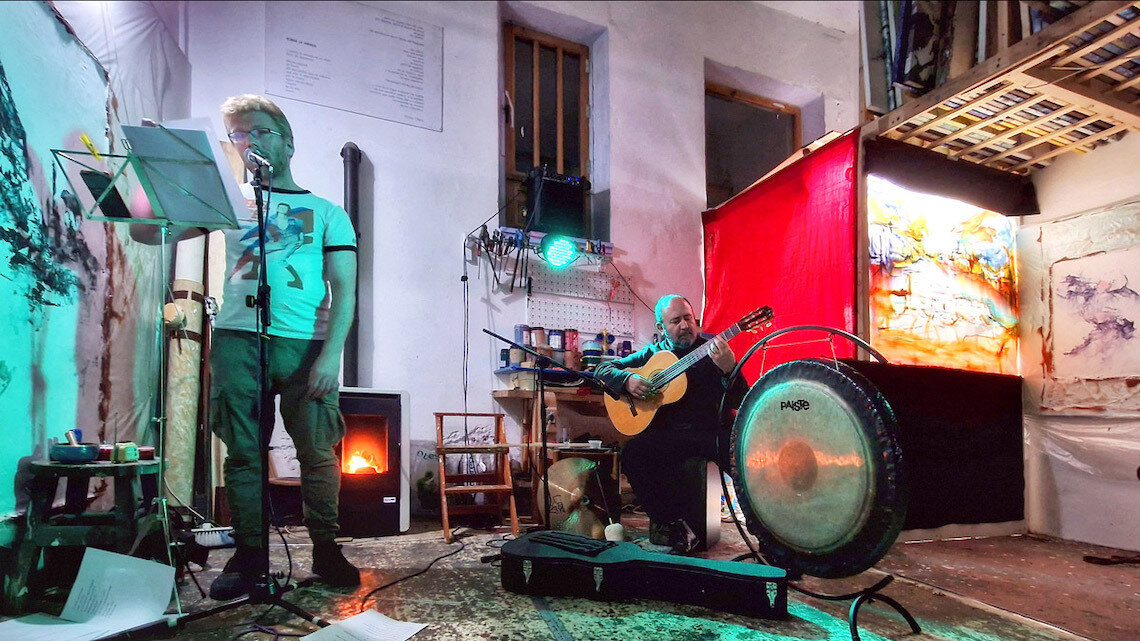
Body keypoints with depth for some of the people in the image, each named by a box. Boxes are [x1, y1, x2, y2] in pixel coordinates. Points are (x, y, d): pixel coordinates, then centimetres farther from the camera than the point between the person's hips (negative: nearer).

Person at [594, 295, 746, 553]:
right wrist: (627, 380, -7)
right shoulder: (652, 353, 12)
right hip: (669, 434, 2)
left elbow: (739, 401, -4)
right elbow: (603, 369, 14)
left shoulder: (713, 349, 5)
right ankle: (675, 526, -16)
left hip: (713, 431, -1)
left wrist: (729, 368, -24)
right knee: (632, 453, -26)